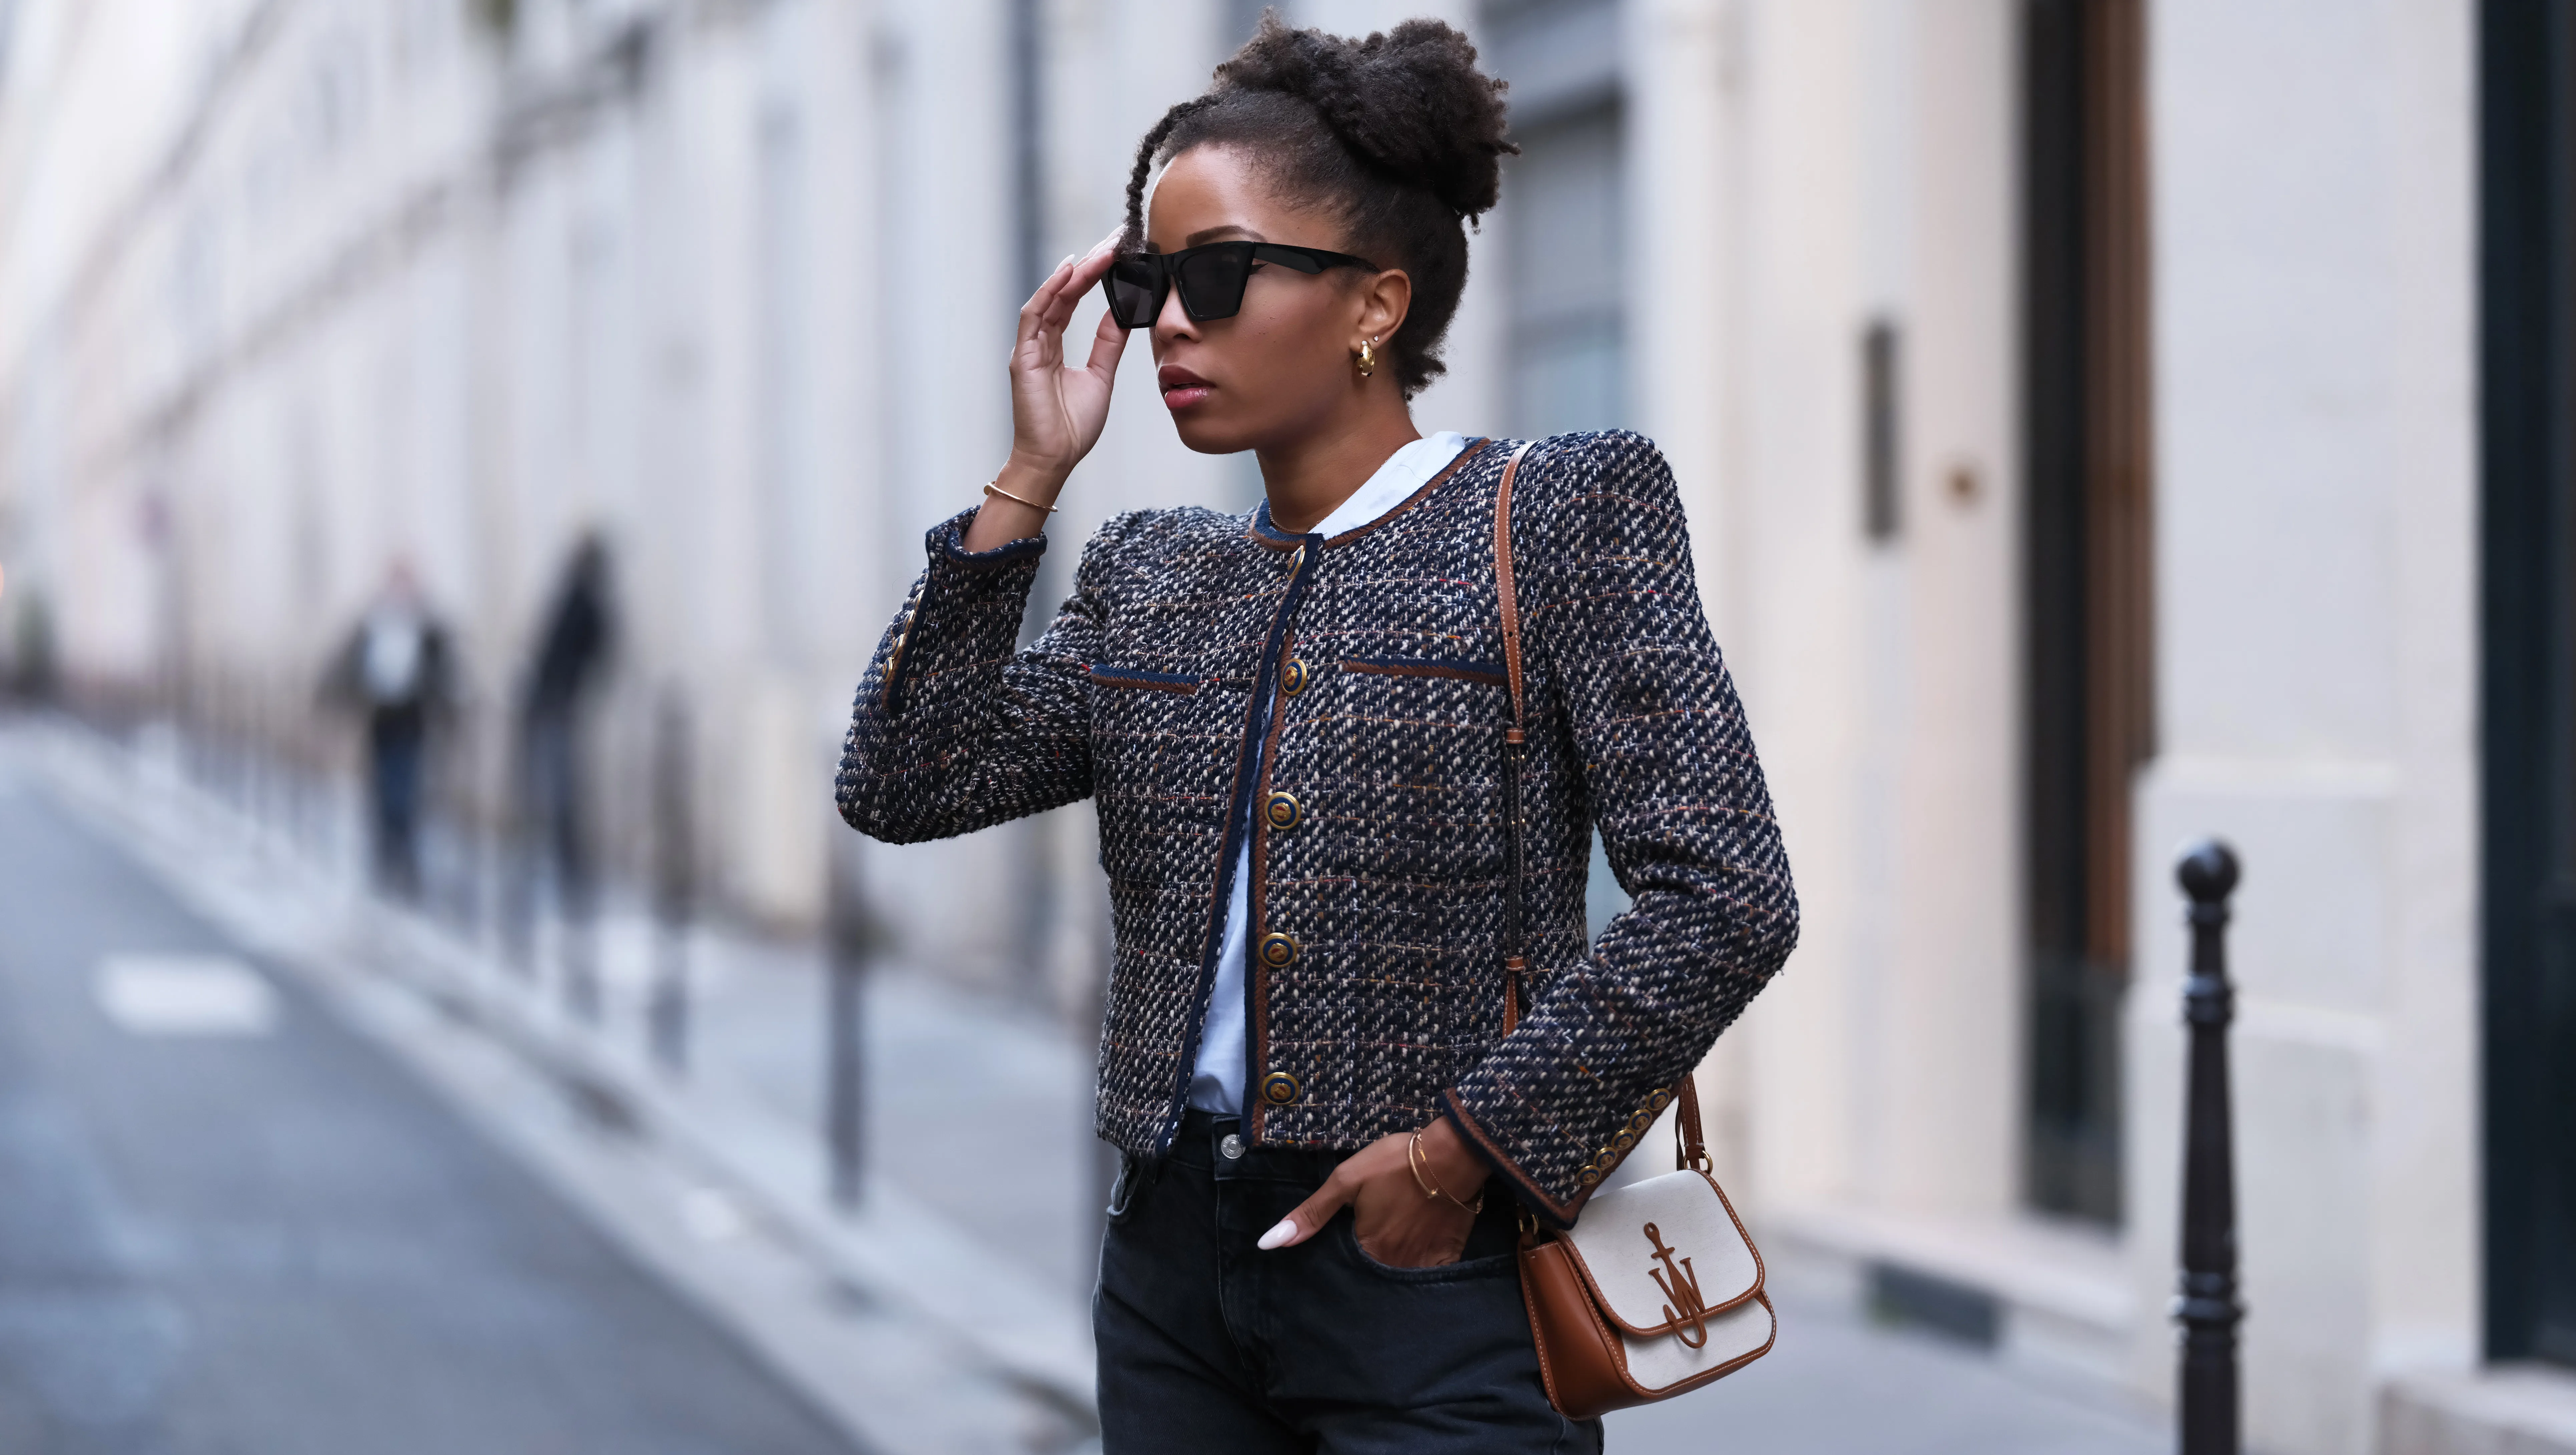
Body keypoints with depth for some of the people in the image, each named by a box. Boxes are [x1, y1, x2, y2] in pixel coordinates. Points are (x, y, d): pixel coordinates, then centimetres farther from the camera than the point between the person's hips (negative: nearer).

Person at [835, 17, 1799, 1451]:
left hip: (1432, 1279, -5)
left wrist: (1465, 1147, -13)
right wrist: (1028, 482, 3)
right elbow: (906, 782, 4)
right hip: (1177, 1272, 5)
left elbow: (1726, 900, -11)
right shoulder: (1150, 575, 14)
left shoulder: (1563, 520, -3)